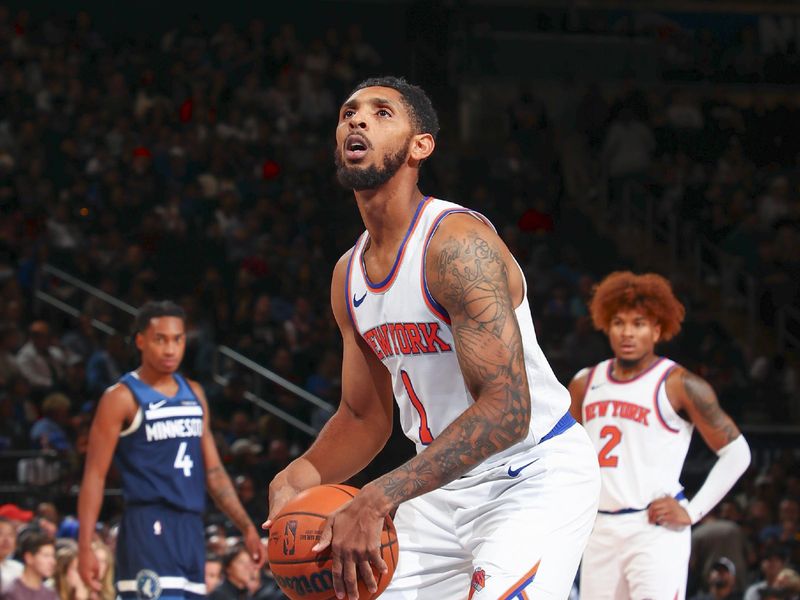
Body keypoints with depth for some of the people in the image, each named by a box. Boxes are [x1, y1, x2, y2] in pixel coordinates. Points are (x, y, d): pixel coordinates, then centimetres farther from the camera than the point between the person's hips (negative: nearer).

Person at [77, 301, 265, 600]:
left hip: (190, 529, 7)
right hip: (148, 529, -7)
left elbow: (214, 471, 21)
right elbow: (94, 474, -7)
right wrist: (85, 547, -15)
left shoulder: (194, 394, 16)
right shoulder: (122, 398, -5)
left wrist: (246, 527, 13)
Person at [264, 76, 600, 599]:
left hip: (534, 478, -8)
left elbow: (505, 412, -31)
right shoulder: (349, 275, 5)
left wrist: (377, 499, -36)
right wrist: (296, 480, -7)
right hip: (444, 486, 8)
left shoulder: (458, 243, -22)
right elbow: (363, 417, 15)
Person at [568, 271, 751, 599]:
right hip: (600, 531, 6)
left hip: (655, 529, -6)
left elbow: (736, 452, -4)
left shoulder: (679, 385, -6)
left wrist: (692, 512, -8)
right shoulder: (586, 384, 12)